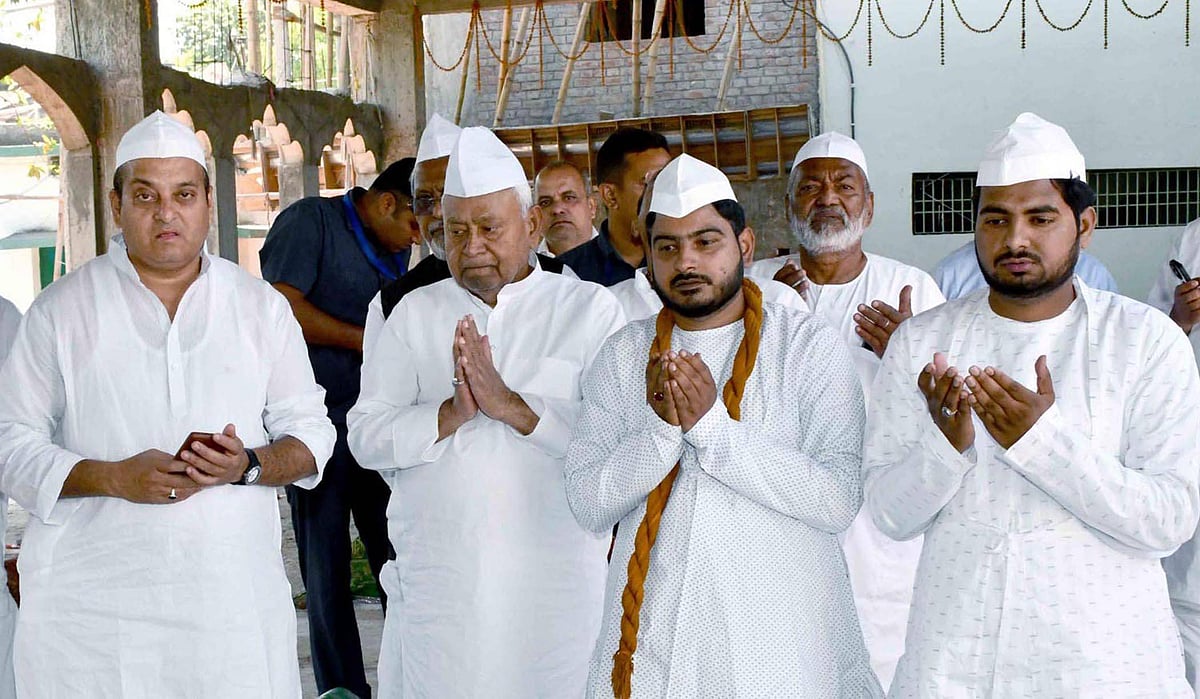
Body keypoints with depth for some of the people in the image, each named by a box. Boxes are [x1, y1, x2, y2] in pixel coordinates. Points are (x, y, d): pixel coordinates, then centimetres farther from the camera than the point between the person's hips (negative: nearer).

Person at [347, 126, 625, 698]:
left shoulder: (591, 309, 3)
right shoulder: (415, 313, 10)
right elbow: (366, 436, 1)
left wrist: (512, 406, -19)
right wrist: (452, 413, -15)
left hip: (556, 584, -1)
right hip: (438, 582, 2)